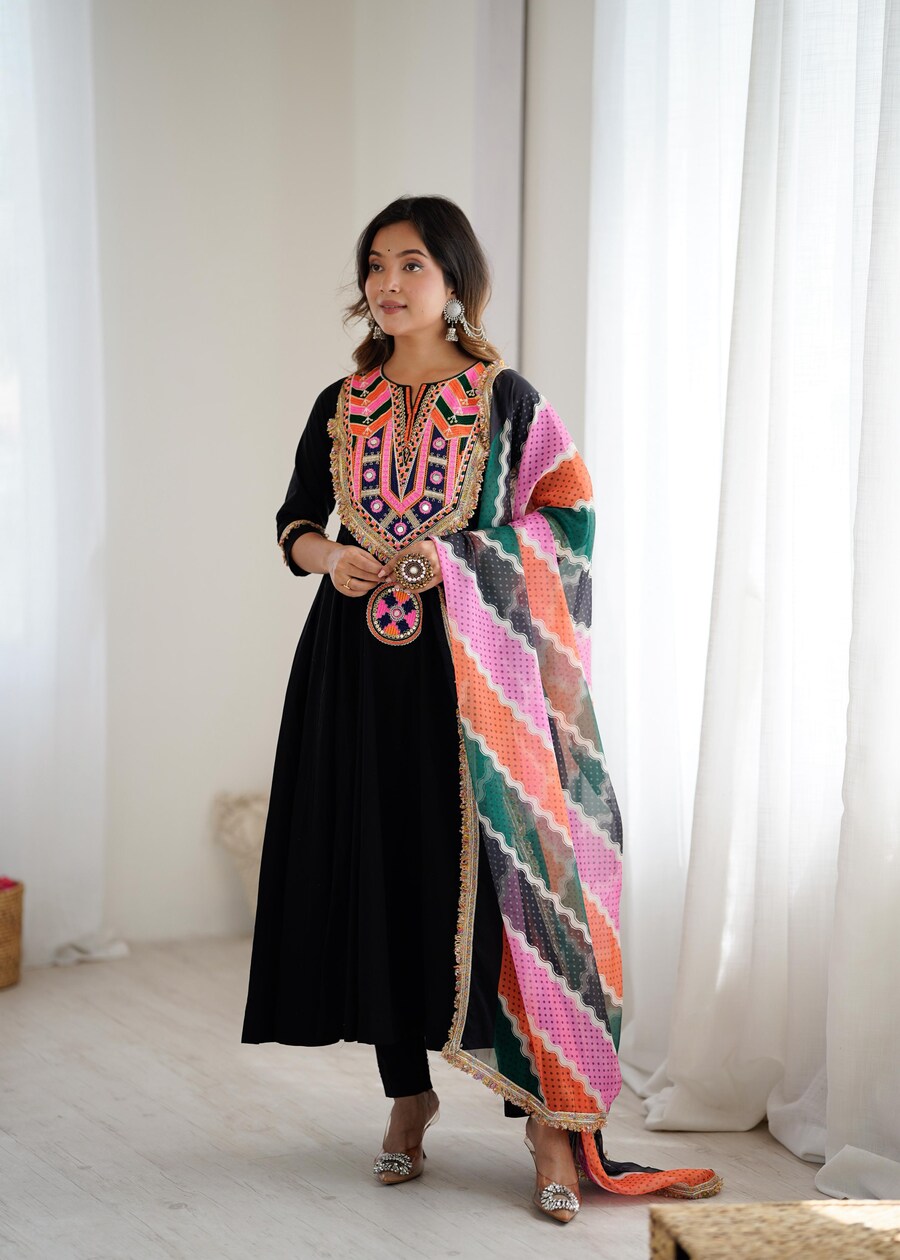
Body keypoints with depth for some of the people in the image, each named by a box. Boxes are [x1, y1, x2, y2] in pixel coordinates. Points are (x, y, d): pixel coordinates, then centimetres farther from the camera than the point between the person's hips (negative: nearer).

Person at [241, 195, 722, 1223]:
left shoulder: (506, 400, 0)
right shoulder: (341, 406, 10)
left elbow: (566, 520, -1)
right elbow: (294, 519, 17)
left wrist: (462, 559, -15)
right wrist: (327, 556, -5)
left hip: (471, 670, -3)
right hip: (358, 670, 4)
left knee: (493, 876, -8)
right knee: (378, 877, 4)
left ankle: (549, 1119, -3)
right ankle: (410, 1095, 20)